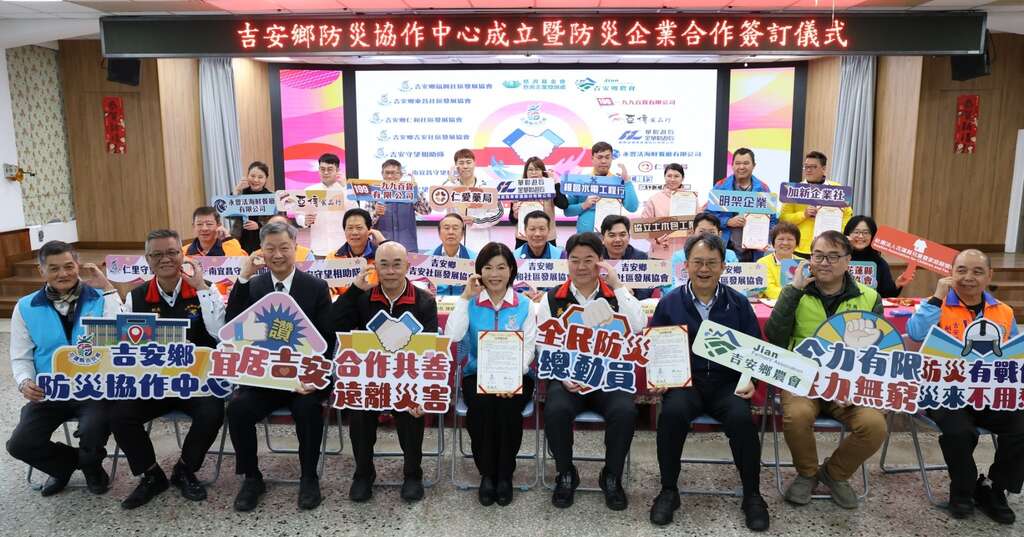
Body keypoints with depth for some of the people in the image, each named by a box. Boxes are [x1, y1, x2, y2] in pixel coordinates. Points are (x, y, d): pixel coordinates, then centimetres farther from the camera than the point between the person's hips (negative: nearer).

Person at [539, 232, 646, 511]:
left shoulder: (617, 296, 8)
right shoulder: (552, 299, 7)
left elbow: (638, 327, -11)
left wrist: (617, 285, -10)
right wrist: (562, 377, -13)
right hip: (565, 377, 0)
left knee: (625, 411, -29)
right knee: (556, 410, -30)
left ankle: (612, 477, -2)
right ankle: (566, 475, -2)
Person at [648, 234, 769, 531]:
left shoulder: (739, 303, 8)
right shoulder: (669, 303, 5)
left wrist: (751, 380, -7)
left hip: (727, 382, 1)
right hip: (684, 380, 0)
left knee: (741, 417, -30)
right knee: (672, 412, -32)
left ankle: (752, 495, -5)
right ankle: (668, 490, -10)